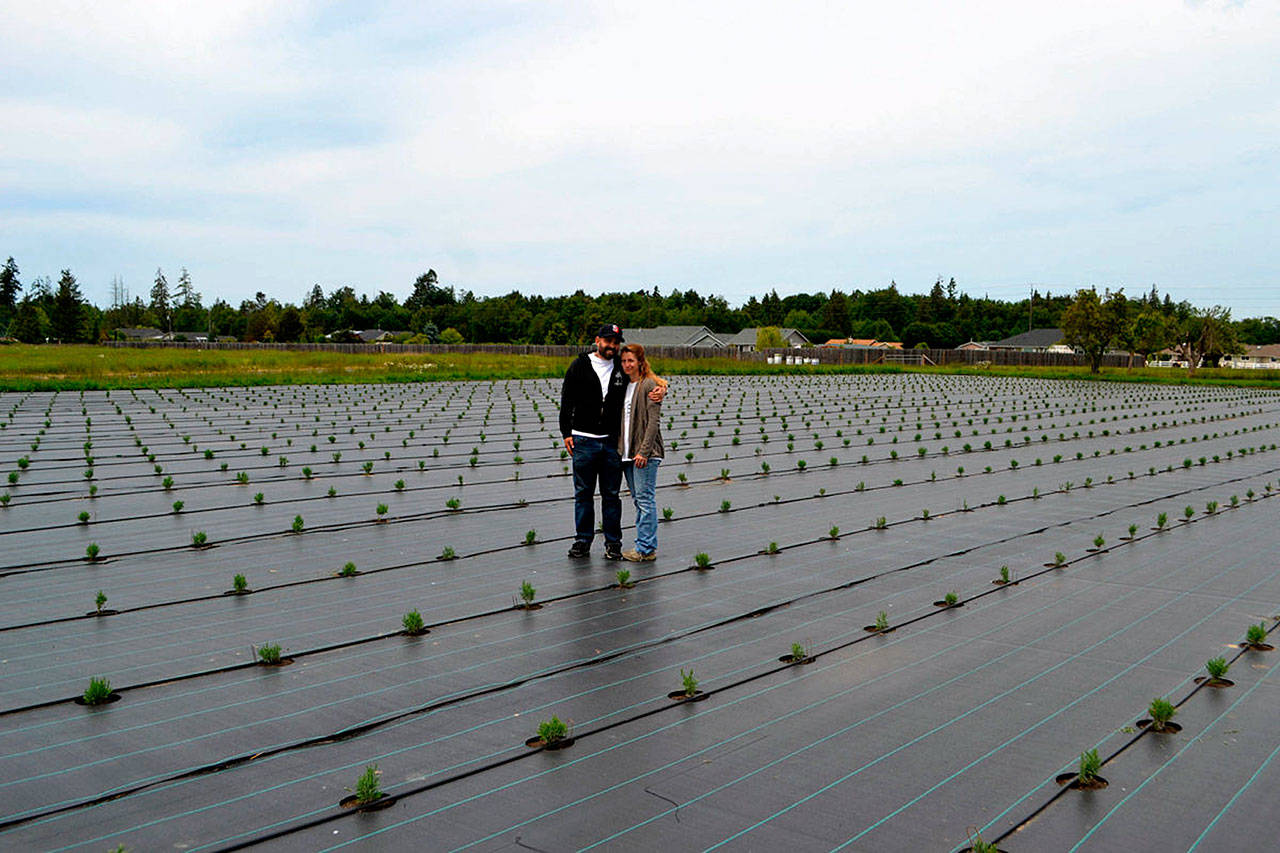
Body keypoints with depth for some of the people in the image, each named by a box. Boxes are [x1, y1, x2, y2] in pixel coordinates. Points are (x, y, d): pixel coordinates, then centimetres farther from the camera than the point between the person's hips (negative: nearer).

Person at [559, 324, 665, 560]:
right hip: (583, 440, -1)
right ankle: (583, 540, 16)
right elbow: (566, 400, 3)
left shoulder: (622, 369, 6)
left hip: (612, 441, 1)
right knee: (583, 493, 6)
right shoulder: (580, 366, 2)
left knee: (611, 494, 6)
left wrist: (661, 389, -7)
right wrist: (566, 432, -3)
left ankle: (613, 543, 14)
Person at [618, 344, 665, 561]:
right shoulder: (624, 386, 15)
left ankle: (646, 549, -4)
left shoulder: (649, 385, -9)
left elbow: (654, 421, -14)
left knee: (645, 498, -7)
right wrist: (621, 448, 11)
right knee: (638, 499, 11)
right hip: (628, 453, 8)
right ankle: (644, 544, 17)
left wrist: (644, 451, -19)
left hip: (645, 453, -8)